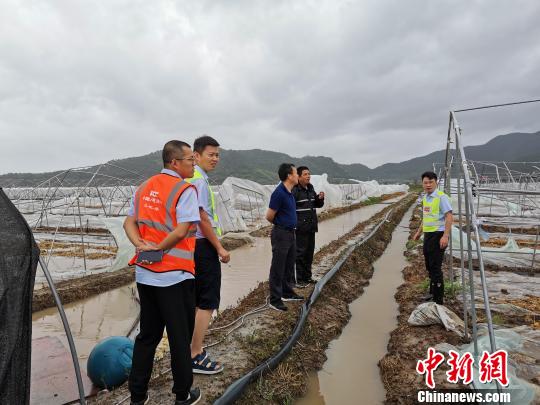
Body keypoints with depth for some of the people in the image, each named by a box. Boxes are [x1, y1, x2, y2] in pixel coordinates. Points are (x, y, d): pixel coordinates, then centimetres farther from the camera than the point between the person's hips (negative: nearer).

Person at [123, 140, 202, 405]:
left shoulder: (144, 187, 10)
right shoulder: (185, 189, -13)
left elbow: (129, 223, 10)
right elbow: (181, 232, -22)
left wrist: (141, 245, -4)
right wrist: (158, 248, -8)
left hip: (144, 273, 7)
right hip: (175, 276, -7)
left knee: (147, 335, 19)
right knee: (180, 337, 9)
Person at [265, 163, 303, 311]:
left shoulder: (289, 192, 9)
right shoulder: (279, 193, -20)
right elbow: (269, 216, -15)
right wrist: (281, 223, 2)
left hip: (290, 233, 9)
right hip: (281, 234, -9)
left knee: (289, 266, 19)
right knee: (278, 268, 0)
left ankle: (287, 293, 34)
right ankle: (275, 300, 10)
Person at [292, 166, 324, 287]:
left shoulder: (310, 188, 13)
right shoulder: (295, 190, -13)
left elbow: (317, 205, 22)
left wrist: (320, 198, 1)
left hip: (311, 226, 8)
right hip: (300, 227, -8)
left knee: (309, 252, 14)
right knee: (300, 252, -2)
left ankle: (307, 276, 27)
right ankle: (299, 279, 8)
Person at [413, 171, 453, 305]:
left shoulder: (441, 197, -13)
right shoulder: (425, 197, 12)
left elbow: (449, 217, -20)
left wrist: (445, 236, -28)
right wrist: (419, 232, 25)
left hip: (438, 235, -9)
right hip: (428, 234, 9)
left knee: (436, 267, -5)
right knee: (429, 266, 19)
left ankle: (438, 299, 6)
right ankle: (432, 293, 36)